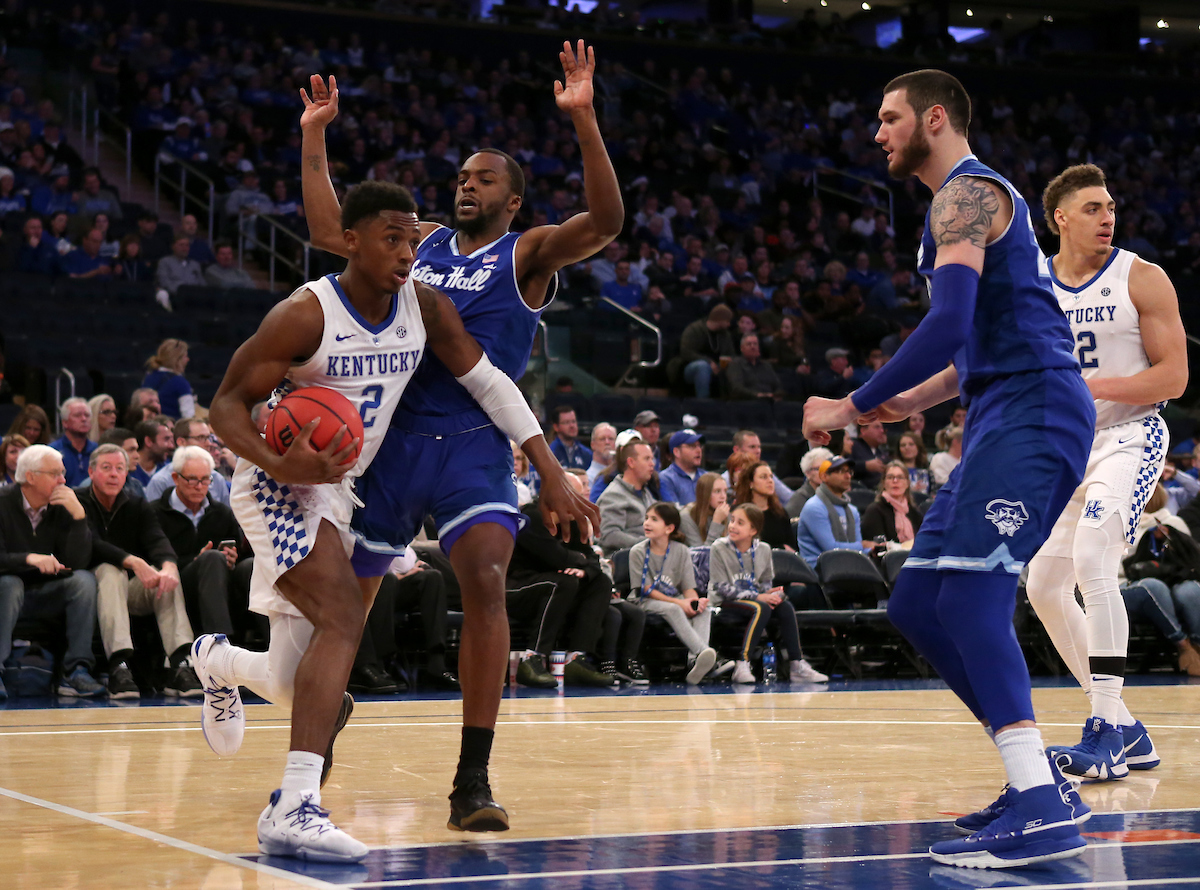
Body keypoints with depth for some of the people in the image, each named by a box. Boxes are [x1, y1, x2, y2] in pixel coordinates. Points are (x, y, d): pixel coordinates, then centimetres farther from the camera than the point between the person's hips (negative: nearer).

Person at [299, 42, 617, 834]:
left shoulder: (529, 253, 2)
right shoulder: (423, 242, 16)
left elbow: (606, 221, -15)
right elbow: (330, 231, 20)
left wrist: (583, 120, -25)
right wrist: (316, 139, 16)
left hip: (472, 443, -4)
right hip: (393, 437, 4)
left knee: (486, 583, -22)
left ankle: (473, 781, -17)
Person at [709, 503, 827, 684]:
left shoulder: (763, 550, 5)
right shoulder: (719, 549, -9)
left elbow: (766, 581, 16)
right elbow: (722, 587, -14)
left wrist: (769, 592, -10)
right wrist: (758, 597, -20)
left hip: (755, 598, 5)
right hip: (725, 602, -5)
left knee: (785, 606, -22)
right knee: (762, 608, -33)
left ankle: (797, 666, -22)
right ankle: (742, 665, -38)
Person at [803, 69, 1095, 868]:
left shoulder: (968, 195, -8)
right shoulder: (972, 199, 25)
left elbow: (949, 324, -22)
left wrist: (854, 406, -16)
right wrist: (912, 401, 22)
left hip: (1034, 413, -10)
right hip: (1007, 419, 10)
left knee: (970, 594, -21)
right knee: (916, 607, 8)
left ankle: (1041, 811, -25)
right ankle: (1042, 780, 11)